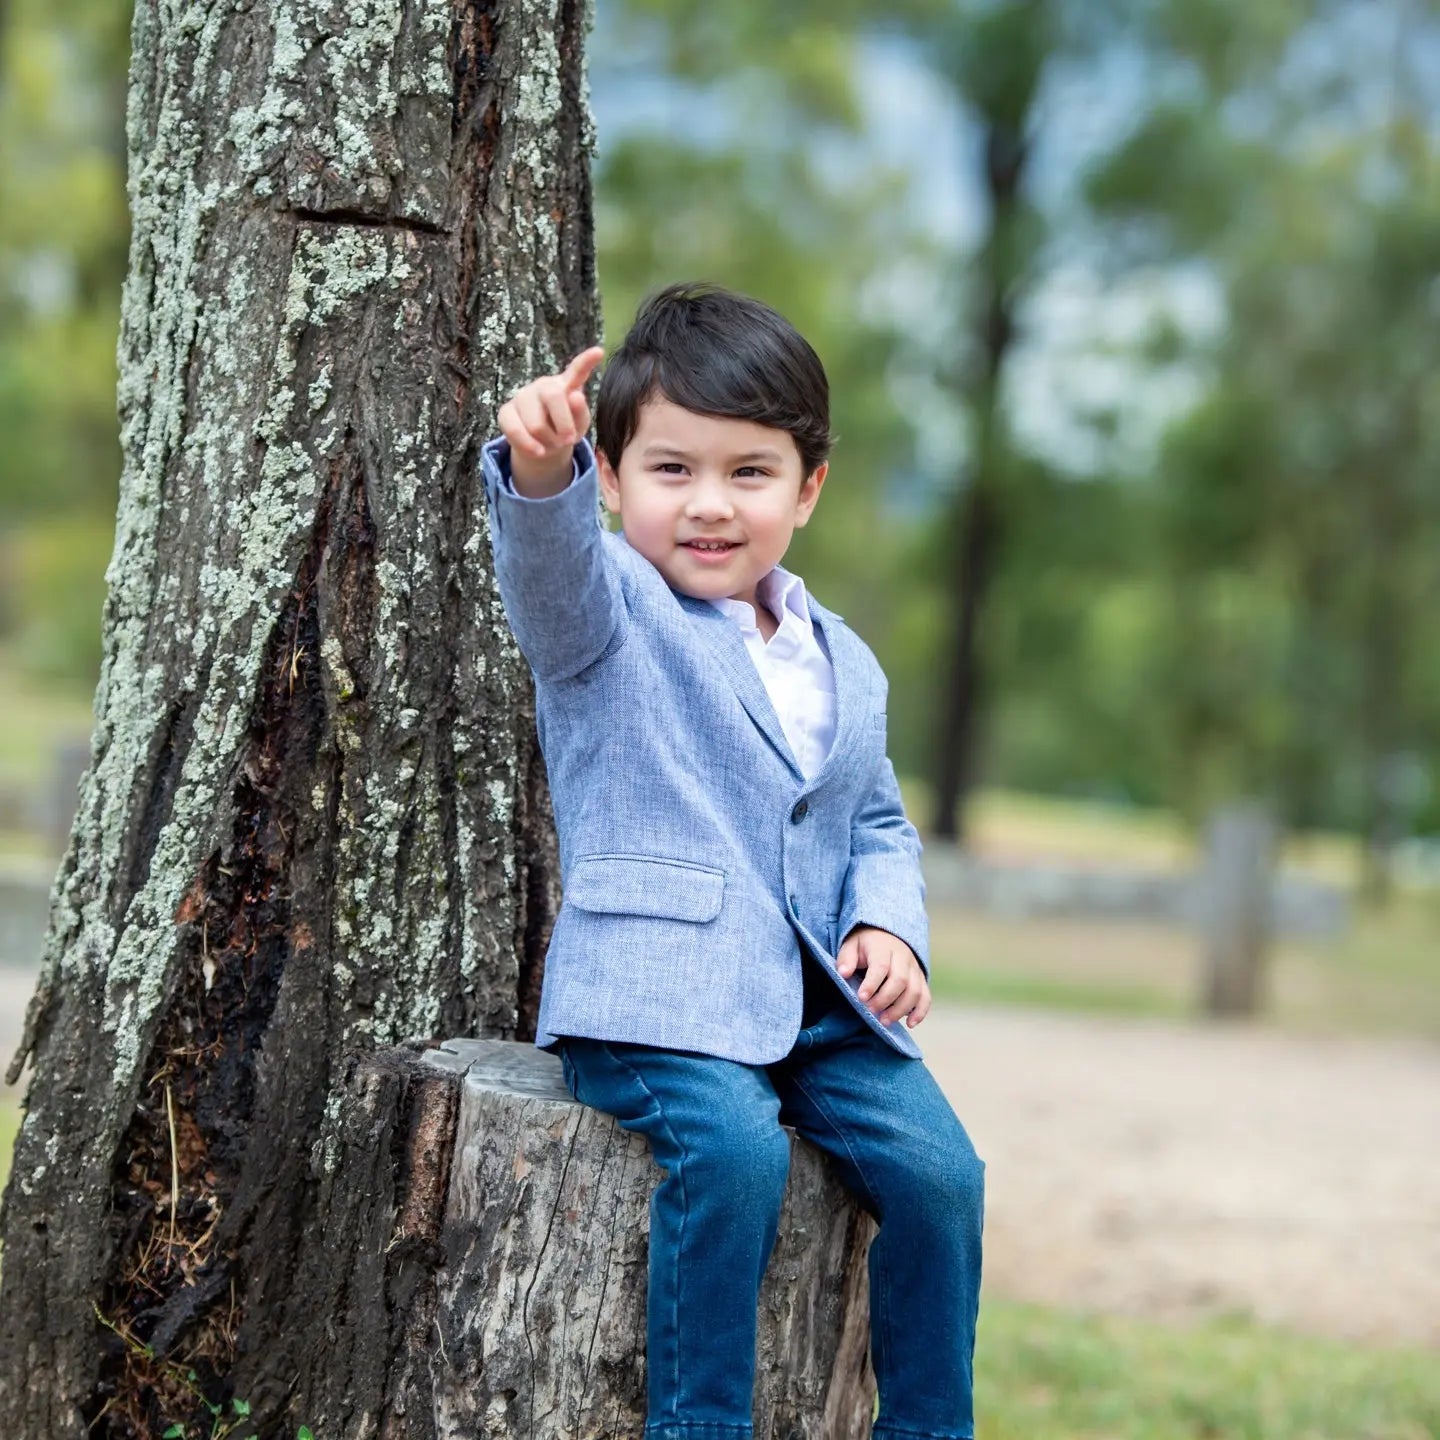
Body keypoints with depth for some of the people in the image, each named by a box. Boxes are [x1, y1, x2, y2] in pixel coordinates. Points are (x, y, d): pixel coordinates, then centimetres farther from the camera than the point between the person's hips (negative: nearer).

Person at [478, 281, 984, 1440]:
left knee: (939, 1168, -14)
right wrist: (542, 469, -47)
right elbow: (552, 565, -24)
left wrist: (890, 924, 3)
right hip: (654, 995, -5)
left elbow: (879, 824, 25)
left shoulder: (843, 665, 17)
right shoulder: (608, 615, 0)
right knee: (735, 1146, -31)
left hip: (819, 1000, 5)